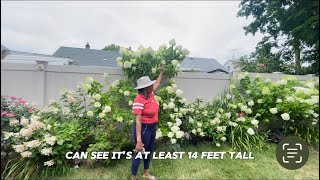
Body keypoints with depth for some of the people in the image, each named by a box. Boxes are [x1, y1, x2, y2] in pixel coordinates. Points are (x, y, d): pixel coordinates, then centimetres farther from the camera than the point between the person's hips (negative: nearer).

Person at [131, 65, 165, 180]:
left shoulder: (150, 94, -2)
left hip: (152, 127, 9)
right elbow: (138, 121, -29)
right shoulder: (139, 100, -26)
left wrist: (162, 71, 28)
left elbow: (157, 83, 19)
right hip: (143, 129, -9)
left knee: (149, 151, 24)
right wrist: (138, 140, -31)